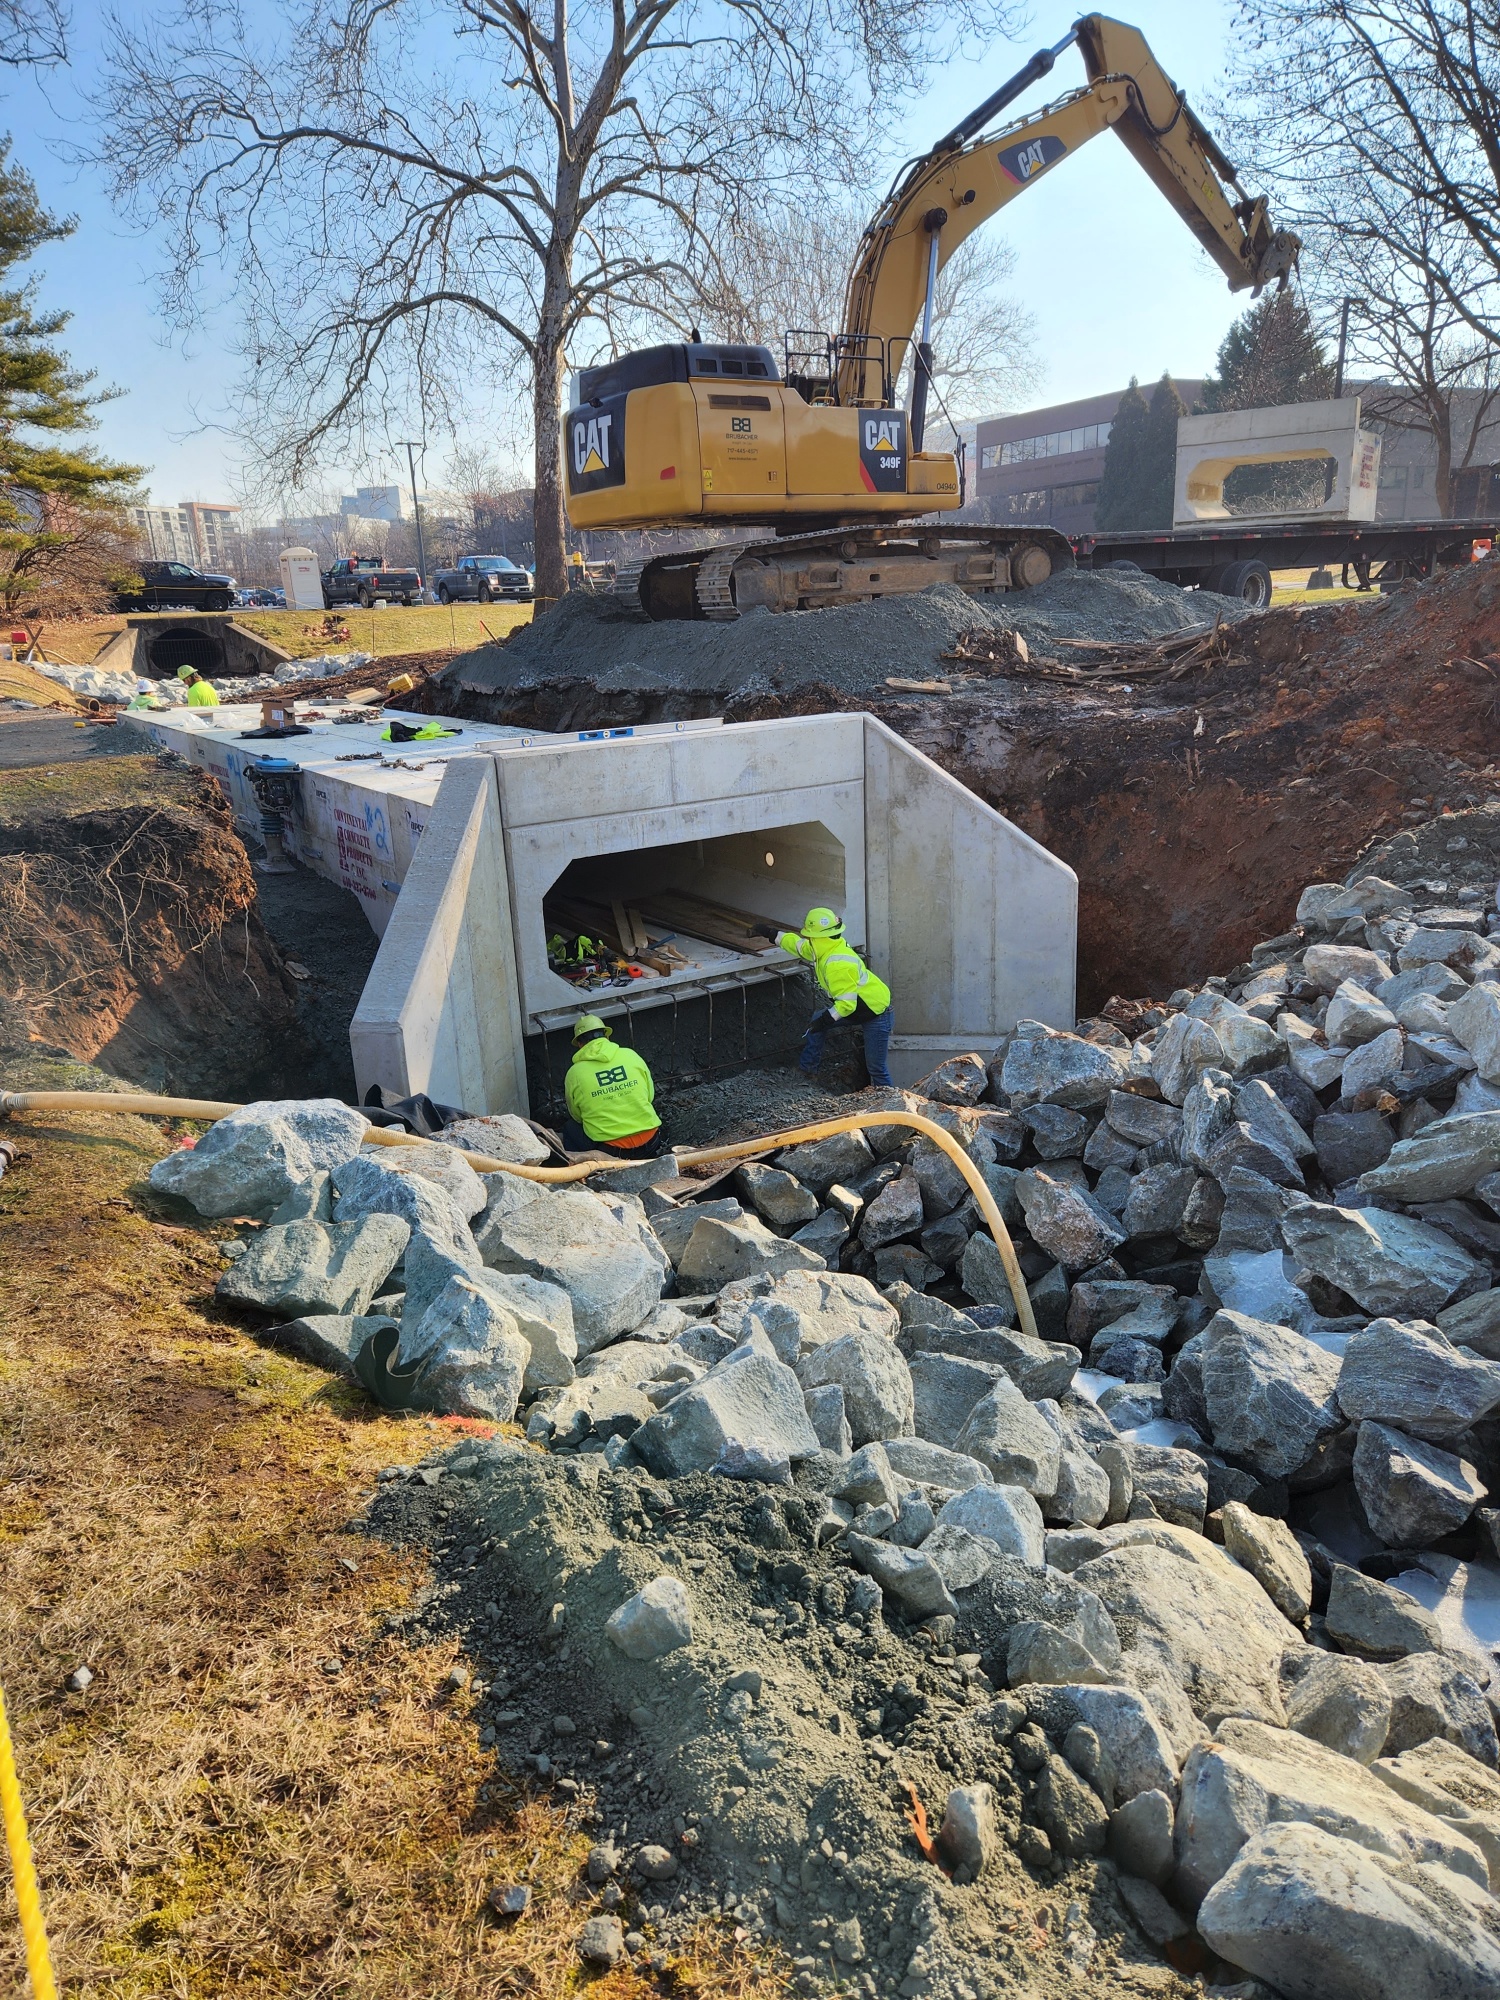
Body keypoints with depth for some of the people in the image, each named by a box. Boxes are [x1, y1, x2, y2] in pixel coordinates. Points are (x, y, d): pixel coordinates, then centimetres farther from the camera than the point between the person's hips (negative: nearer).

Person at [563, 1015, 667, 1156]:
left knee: (570, 1127, 25)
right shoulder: (631, 1055, 2)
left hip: (609, 1151, -2)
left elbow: (576, 1116, 13)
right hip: (650, 1143, 2)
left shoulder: (575, 1073, -1)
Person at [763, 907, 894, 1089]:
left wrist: (824, 1020, -22)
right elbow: (799, 944, 17)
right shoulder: (827, 948, -3)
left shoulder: (837, 965, -32)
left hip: (876, 1012, -10)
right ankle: (806, 1068, 26)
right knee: (817, 1020, 16)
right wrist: (774, 934, 21)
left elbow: (847, 1004, -32)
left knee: (876, 1067, -5)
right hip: (857, 1005, 10)